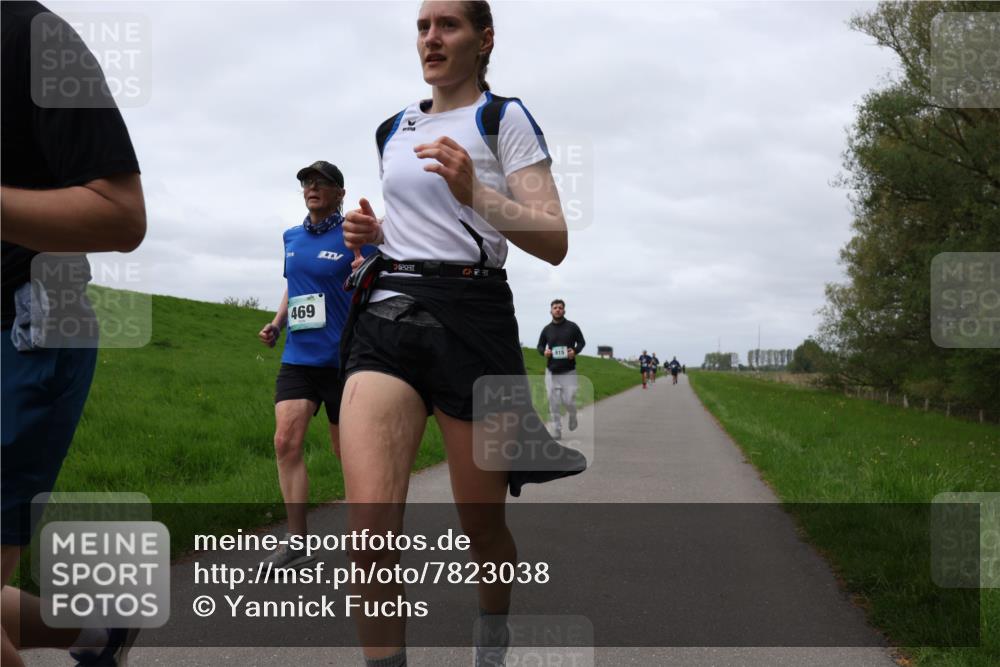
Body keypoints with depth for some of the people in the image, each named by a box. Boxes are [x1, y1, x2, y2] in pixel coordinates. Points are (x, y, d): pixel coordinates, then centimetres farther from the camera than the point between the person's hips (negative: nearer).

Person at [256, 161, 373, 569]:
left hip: (343, 357, -5)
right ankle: (296, 543, -4)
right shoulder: (292, 237, 12)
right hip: (298, 356, 5)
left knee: (347, 451, 6)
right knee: (286, 441, -10)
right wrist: (277, 322, 10)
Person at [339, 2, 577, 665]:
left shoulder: (505, 118, 1)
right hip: (387, 312, 4)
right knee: (370, 519, -17)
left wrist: (475, 193, -21)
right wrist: (369, 232, 11)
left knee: (481, 523, 6)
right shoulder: (392, 129, 18)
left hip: (473, 316, -4)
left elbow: (554, 243, -7)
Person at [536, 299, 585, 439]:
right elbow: (540, 346, 16)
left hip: (568, 372, -2)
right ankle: (557, 431, 9)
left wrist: (575, 351, -12)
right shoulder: (547, 329, 6)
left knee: (569, 401, -7)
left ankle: (572, 416, 28)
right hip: (551, 372, 2)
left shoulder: (572, 327, 0)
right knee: (554, 403, 0)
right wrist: (544, 352, -7)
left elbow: (581, 342, 9)